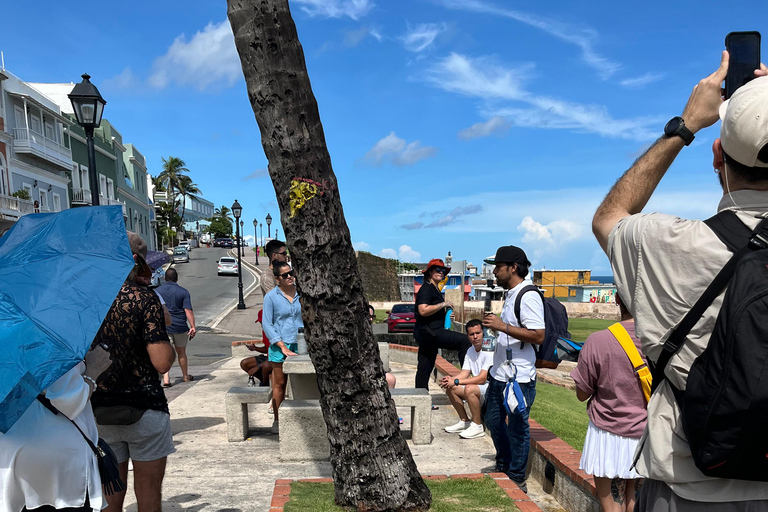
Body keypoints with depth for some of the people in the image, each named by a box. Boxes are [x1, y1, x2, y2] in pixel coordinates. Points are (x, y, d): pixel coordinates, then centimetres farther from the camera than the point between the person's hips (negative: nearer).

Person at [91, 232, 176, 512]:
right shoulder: (144, 298, -15)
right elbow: (162, 363, -20)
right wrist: (165, 331, -3)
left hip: (99, 410, 5)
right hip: (143, 408, -4)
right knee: (148, 489, 10)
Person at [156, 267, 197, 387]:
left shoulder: (157, 291, 3)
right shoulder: (183, 292, -3)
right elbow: (188, 311, -10)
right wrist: (193, 327, -10)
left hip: (163, 326, 0)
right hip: (180, 327, 0)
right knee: (181, 352, 15)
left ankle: (166, 379, -15)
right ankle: (185, 376, 30)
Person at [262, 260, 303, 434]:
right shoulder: (271, 296, -4)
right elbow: (267, 324, -5)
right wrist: (282, 346, -13)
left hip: (300, 345, 3)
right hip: (279, 345, -2)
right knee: (279, 384, 6)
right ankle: (277, 421, 18)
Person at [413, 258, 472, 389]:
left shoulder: (435, 289, 22)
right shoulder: (426, 289, -10)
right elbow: (423, 310, -25)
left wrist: (446, 313, 17)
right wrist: (443, 304, -18)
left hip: (429, 334, 11)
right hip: (428, 332, -11)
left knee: (424, 369, 11)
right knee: (464, 341, -15)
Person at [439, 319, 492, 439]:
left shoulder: (490, 351, -19)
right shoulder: (470, 351, 9)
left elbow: (482, 378, -25)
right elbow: (464, 374, 5)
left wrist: (456, 381, -26)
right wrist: (450, 379, -17)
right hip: (477, 388, 9)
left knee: (469, 389, -33)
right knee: (450, 389, -1)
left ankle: (477, 426, -17)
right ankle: (464, 421, 9)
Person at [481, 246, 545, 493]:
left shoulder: (528, 296, -18)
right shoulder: (511, 294, 14)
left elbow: (538, 336, -26)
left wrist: (503, 326, -26)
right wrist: (495, 325, 14)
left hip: (519, 378, -10)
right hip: (499, 374, 10)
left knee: (517, 428, 3)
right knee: (493, 421, 21)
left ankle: (517, 478, 20)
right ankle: (503, 467, 40)